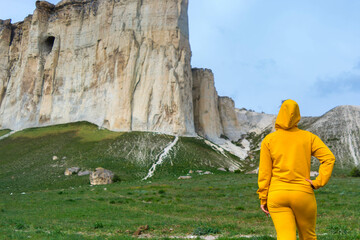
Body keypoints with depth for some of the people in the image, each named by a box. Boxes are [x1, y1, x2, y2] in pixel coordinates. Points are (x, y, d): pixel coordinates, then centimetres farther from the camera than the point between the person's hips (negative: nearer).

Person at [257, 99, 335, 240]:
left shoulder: (268, 140, 2)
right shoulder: (309, 137, 4)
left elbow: (264, 172, -1)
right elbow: (329, 158, -10)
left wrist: (263, 199, 4)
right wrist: (318, 183, -8)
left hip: (277, 196, 0)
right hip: (303, 195, 1)